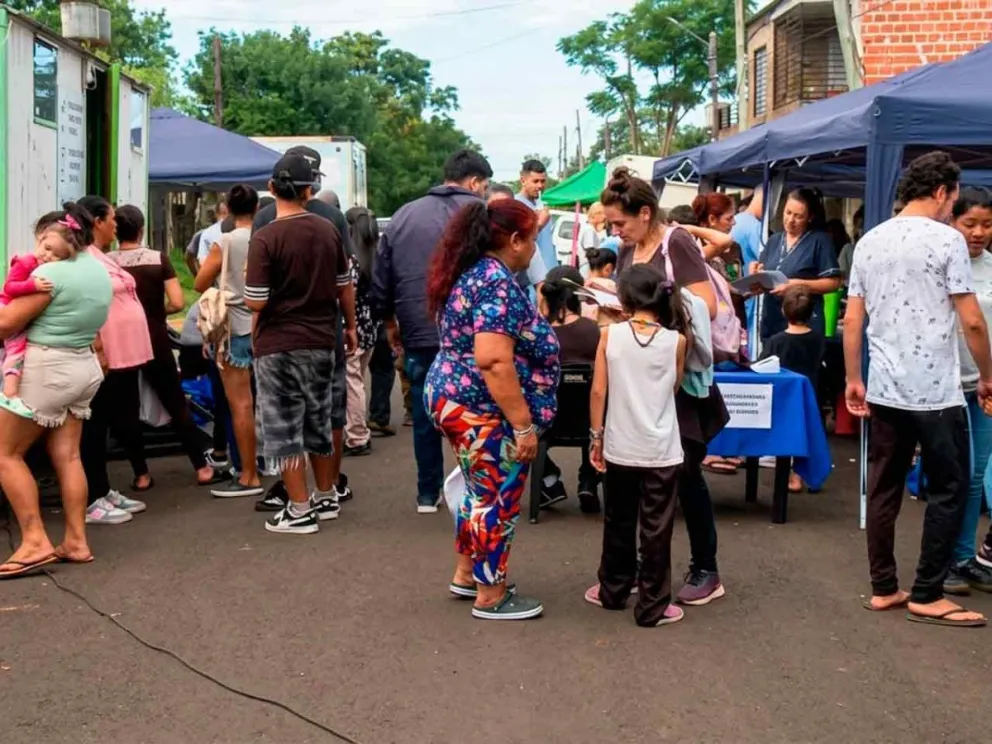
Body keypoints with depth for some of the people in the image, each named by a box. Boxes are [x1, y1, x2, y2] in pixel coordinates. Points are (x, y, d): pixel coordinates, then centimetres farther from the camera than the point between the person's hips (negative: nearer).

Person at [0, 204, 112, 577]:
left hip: (44, 370, -8)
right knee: (67, 455, 10)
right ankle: (76, 541, 10)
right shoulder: (99, 271, 11)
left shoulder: (52, 272, -17)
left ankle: (35, 541, -3)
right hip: (83, 368, 9)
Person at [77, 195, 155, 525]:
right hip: (105, 359, -10)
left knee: (122, 419, 14)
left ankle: (105, 492, 23)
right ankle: (93, 501, 1)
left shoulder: (102, 258, 18)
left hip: (124, 356, 10)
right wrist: (97, 351, -25)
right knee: (97, 425, -4)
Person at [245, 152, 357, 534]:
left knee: (284, 428, 4)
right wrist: (350, 326, 22)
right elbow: (345, 286, 8)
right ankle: (326, 498, 30)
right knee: (318, 421, 19)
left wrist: (249, 278, 4)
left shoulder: (266, 237, -16)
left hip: (279, 345, -5)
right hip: (321, 342, 5)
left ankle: (300, 510, 7)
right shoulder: (329, 231, 0)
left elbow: (255, 302, -17)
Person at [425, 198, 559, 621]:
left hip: (455, 397, 10)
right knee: (498, 500, 2)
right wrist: (524, 424, -26)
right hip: (485, 410, -10)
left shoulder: (469, 270, 10)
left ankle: (466, 575, 34)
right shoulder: (497, 283, -21)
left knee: (481, 492, 22)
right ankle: (490, 597, 14)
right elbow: (494, 362, -29)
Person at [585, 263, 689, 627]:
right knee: (656, 529, 5)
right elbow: (674, 388, 8)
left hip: (620, 447, 2)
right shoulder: (676, 340, -6)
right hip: (661, 450, -1)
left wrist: (596, 436, 5)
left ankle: (613, 590, 31)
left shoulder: (610, 334, -6)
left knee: (618, 522, 17)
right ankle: (652, 606, 10)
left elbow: (598, 391, -4)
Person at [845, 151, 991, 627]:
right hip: (936, 391, -6)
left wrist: (853, 380, 16)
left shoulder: (869, 242, 9)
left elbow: (852, 320, 9)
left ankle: (883, 588, 16)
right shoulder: (946, 239, -9)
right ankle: (926, 596, 6)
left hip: (884, 389, 6)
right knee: (949, 490, 4)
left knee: (883, 489, 10)